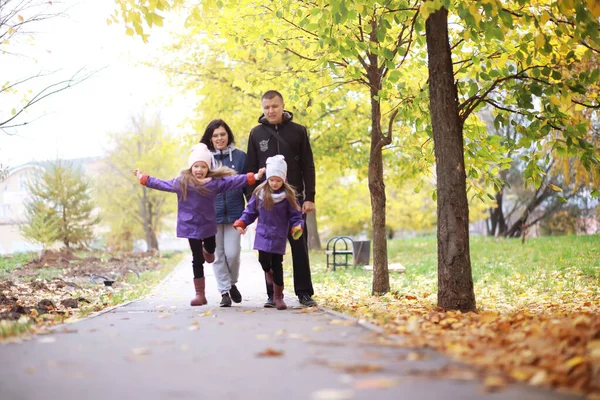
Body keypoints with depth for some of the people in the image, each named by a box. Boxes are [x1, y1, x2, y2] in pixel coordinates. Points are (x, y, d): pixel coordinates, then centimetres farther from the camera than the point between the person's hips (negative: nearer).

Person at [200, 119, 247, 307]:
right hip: (211, 213, 1)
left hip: (234, 213, -1)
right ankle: (224, 291, 15)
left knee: (232, 253, -5)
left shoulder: (240, 156, 3)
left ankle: (232, 283, 23)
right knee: (218, 255, 4)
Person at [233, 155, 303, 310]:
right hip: (263, 234, 1)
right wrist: (241, 223, -6)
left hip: (279, 236, -1)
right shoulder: (259, 193, -1)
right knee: (264, 260, -9)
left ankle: (278, 296, 13)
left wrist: (297, 227, -22)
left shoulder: (288, 195, -6)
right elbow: (250, 211, 6)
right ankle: (268, 272, 32)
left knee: (277, 264, 0)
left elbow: (295, 215, -4)